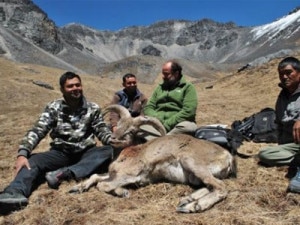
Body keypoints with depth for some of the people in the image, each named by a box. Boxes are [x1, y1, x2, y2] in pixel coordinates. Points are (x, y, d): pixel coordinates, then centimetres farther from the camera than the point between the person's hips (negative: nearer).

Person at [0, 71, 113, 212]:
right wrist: (22, 154, -27)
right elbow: (37, 131, -11)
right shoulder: (53, 108, -1)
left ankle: (65, 173, -39)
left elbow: (102, 131, 1)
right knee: (33, 160, -26)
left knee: (110, 150, -28)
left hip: (86, 153, 0)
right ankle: (15, 194, -55)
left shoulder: (93, 108, 3)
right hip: (61, 153, 0)